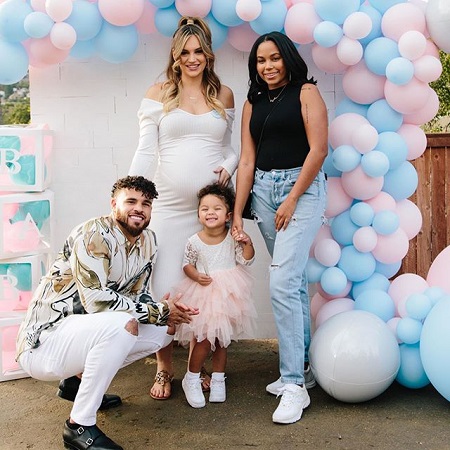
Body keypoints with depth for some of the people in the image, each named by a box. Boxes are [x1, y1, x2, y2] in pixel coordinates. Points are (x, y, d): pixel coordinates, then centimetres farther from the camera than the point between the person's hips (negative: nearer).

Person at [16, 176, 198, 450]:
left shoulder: (148, 241, 5)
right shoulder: (95, 234, -20)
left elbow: (139, 296, 10)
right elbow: (96, 300, -28)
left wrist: (169, 311, -11)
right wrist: (160, 312, -20)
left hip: (83, 332, 9)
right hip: (43, 342, -9)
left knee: (166, 329, 6)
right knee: (123, 324, -33)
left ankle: (78, 381, 14)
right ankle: (79, 426, -16)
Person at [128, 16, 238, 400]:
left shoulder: (224, 95, 11)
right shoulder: (159, 94, 5)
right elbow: (145, 152, 2)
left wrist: (229, 167, -5)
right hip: (169, 206, -2)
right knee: (164, 289, -3)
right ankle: (164, 369, 15)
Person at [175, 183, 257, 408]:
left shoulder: (233, 238, -7)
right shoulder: (195, 241, -9)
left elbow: (245, 261, -3)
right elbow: (187, 264, 3)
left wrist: (247, 243, -19)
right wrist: (196, 276, -15)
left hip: (227, 295, 2)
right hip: (203, 295, -2)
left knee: (221, 340, 13)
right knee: (204, 339, -5)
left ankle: (218, 379, 29)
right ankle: (191, 379, 15)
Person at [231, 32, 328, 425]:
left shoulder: (306, 92, 0)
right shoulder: (253, 103, 14)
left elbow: (318, 149, -8)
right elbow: (247, 160, 8)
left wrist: (292, 199, -12)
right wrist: (237, 214, 2)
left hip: (303, 188, -5)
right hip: (263, 190, 5)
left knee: (282, 283, -15)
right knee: (294, 280, 11)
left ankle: (293, 385, -7)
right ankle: (303, 367, 23)